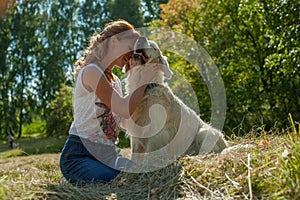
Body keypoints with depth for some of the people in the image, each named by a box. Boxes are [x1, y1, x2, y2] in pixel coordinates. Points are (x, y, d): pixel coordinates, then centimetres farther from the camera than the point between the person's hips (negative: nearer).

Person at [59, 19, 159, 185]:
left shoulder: (114, 80, 17)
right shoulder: (91, 71, -11)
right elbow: (125, 110, -18)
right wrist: (144, 80, -5)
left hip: (108, 155, 8)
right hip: (79, 155, -8)